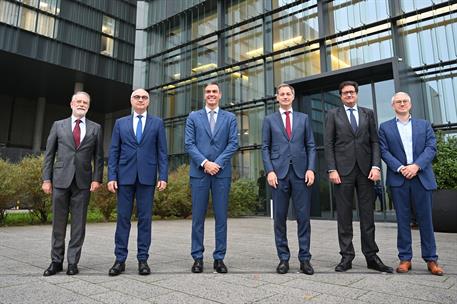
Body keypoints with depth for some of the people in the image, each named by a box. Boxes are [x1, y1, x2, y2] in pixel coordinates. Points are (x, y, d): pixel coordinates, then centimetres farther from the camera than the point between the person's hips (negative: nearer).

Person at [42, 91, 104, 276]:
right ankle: (56, 261, 18)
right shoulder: (58, 125, 9)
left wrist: (97, 178, -5)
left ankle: (73, 262, 12)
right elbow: (49, 154, 7)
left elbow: (98, 156, 5)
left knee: (79, 223, 3)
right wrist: (46, 179, 1)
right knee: (58, 222, 7)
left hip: (83, 181, 0)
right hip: (61, 179, 1)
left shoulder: (95, 128, 8)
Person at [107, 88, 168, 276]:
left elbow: (162, 152, 4)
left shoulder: (157, 123, 9)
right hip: (125, 176, 1)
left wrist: (163, 176, -5)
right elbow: (114, 152, 8)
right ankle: (120, 259, 13)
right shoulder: (120, 123, 12)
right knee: (123, 218, 4)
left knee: (145, 218, 3)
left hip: (147, 176, -1)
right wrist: (111, 177, -1)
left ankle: (143, 259, 12)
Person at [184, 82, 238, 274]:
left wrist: (217, 163, -10)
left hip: (222, 172, 0)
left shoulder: (230, 118, 11)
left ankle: (219, 258, 13)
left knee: (221, 217, 3)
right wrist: (204, 162, -11)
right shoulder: (193, 117, 11)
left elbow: (233, 143, 1)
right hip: (199, 172, 0)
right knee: (198, 217, 3)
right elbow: (189, 144, 1)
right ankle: (197, 258, 13)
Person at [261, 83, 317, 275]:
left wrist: (311, 169, -3)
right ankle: (283, 259, 13)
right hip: (279, 173, 0)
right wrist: (269, 171, -7)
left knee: (303, 217, 1)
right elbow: (265, 148, 6)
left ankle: (304, 259, 11)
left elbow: (311, 146, 10)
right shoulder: (269, 120, 12)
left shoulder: (303, 118, 15)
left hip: (301, 172, 1)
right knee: (280, 218, 3)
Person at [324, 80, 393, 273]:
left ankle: (371, 257, 13)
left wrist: (376, 166, -4)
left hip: (365, 170, 2)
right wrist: (332, 169, -8)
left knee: (367, 215, 5)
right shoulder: (333, 115, 9)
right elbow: (328, 144, 2)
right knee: (344, 216, 1)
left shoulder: (368, 113, 15)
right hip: (343, 170, -2)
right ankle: (346, 257, 9)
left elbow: (375, 141, 9)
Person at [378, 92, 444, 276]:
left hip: (422, 177, 1)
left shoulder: (424, 125, 14)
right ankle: (405, 258, 10)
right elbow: (384, 151, 1)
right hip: (398, 178, -1)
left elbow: (431, 148, 2)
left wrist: (416, 166, -13)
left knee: (425, 219, 4)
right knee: (403, 220, 3)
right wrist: (400, 168, -13)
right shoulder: (385, 127, 11)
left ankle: (431, 259, 14)